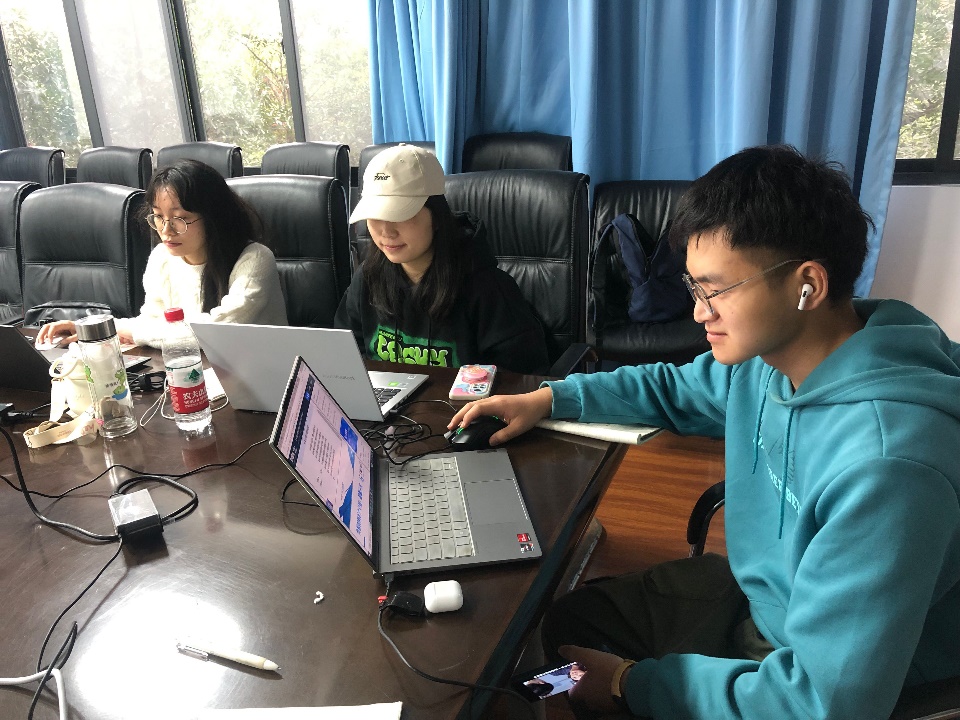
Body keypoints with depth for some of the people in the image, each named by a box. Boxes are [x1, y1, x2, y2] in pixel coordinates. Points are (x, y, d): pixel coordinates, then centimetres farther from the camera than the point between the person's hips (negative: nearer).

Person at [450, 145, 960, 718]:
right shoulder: (766, 354, -11)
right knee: (568, 623, 11)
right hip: (755, 596, 7)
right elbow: (676, 389, 10)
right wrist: (549, 399, 0)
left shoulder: (885, 464, -37)